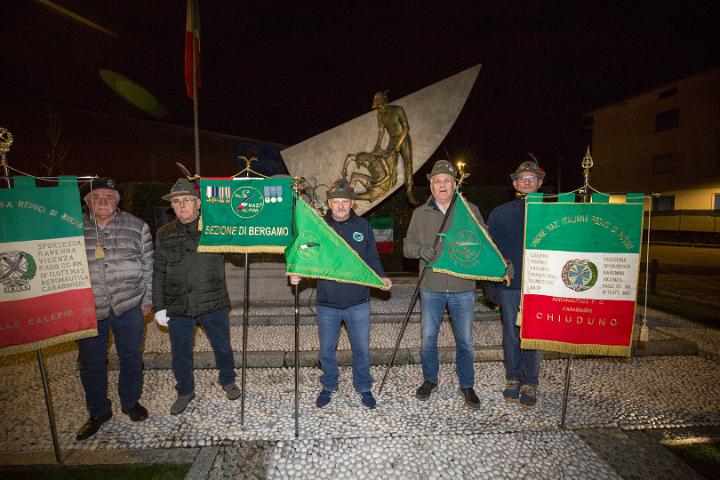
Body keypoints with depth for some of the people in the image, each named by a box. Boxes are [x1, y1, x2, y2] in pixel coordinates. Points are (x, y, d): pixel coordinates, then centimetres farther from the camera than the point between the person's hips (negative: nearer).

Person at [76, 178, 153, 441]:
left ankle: (131, 402, 34)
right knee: (91, 363, 11)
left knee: (131, 357, 12)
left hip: (129, 306, -1)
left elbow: (148, 265, 4)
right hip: (88, 309, 1)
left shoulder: (136, 226, 1)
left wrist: (147, 299, 3)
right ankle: (98, 412, 32)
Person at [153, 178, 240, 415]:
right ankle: (185, 391, 39)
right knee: (180, 353, 15)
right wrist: (159, 306, 5)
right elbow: (158, 273, 7)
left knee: (222, 346, 14)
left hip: (212, 303, -1)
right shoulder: (164, 234, 3)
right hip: (177, 307, 2)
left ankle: (227, 381, 41)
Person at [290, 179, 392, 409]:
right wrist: (297, 275, -16)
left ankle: (364, 388, 37)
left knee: (362, 349, 13)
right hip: (327, 303, 0)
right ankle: (328, 387, 40)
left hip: (358, 303, 0)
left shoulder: (363, 226, 0)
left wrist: (382, 277, -10)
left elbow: (372, 259, 6)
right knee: (326, 350, 16)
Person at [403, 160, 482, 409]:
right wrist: (420, 249, -17)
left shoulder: (471, 211, 4)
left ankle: (467, 385, 30)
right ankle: (430, 379, 33)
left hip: (463, 287, -1)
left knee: (465, 340, 10)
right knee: (428, 338, 11)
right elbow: (407, 245, 4)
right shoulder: (420, 213, 7)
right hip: (431, 287, 1)